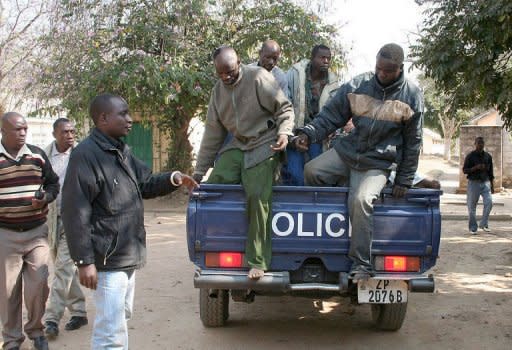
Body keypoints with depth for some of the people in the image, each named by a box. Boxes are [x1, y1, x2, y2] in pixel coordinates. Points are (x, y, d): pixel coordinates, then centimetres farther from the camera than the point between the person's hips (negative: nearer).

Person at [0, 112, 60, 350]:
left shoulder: (38, 155, 6)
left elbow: (53, 183, 14)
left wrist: (46, 198, -6)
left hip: (37, 232, 2)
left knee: (38, 286, 0)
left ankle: (36, 331, 22)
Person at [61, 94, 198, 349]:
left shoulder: (121, 151, 13)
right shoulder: (86, 155, -16)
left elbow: (146, 184, 23)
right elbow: (75, 213, -19)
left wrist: (172, 179, 4)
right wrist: (84, 261, -21)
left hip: (128, 256, 10)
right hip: (108, 260, -10)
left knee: (121, 317, 22)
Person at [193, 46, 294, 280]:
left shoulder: (258, 78, -8)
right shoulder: (218, 90, 10)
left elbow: (284, 108, -2)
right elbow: (212, 133, 13)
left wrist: (284, 132, -21)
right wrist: (198, 172, 13)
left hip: (264, 146, -6)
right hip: (236, 146, 6)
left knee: (257, 195, -24)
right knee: (213, 185, -16)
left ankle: (257, 262, -18)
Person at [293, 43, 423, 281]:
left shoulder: (411, 96, -4)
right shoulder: (358, 85, -1)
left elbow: (413, 142, 1)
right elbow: (331, 114, 1)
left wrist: (404, 180, 0)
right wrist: (308, 133, -18)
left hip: (379, 163, -4)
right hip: (347, 150, 4)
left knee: (361, 200, -26)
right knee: (312, 170, -15)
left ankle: (361, 266, -16)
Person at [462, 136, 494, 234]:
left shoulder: (488, 156, 8)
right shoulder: (470, 156, -3)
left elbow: (490, 171, 14)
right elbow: (465, 170, -4)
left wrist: (492, 185, 12)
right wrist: (476, 168, -20)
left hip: (485, 183, 3)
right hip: (473, 182, -3)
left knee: (489, 202, -13)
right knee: (472, 206, 0)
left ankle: (484, 224, 2)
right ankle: (472, 228, 10)